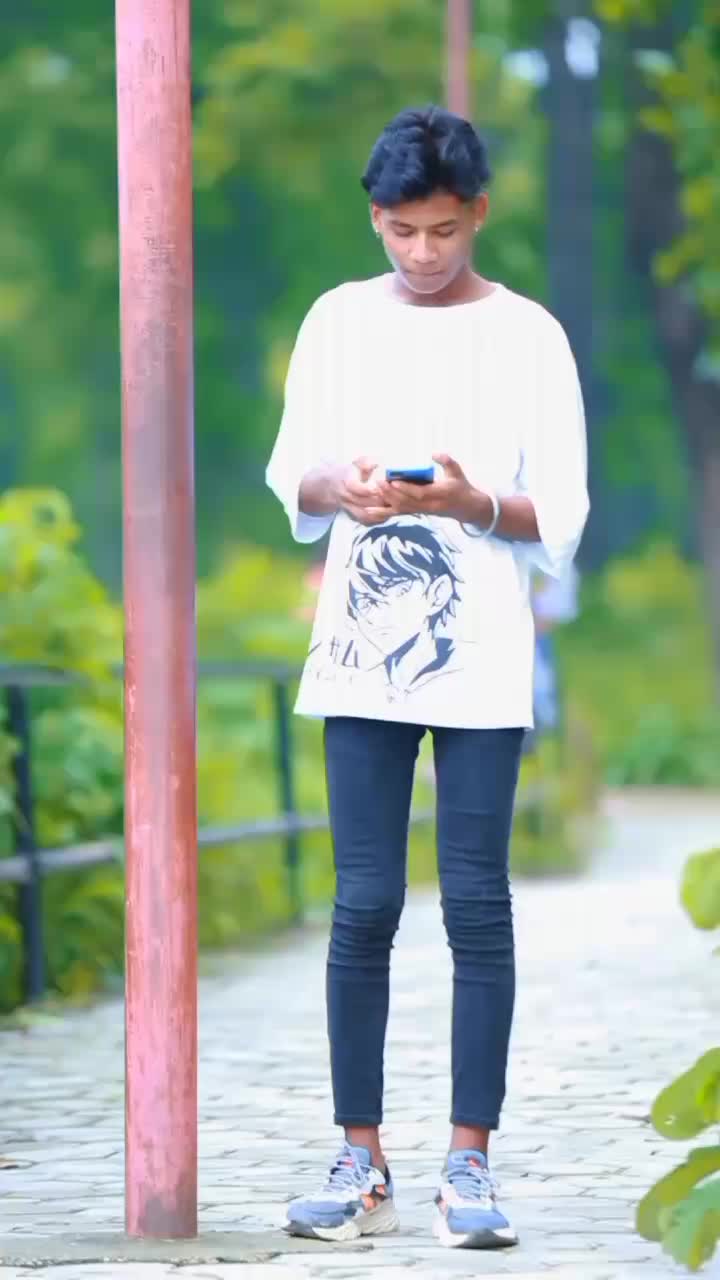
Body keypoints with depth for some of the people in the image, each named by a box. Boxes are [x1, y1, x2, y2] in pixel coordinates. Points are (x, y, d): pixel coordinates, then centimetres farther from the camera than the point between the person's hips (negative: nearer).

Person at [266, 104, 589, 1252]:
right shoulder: (338, 320, 9)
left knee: (477, 908, -3)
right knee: (364, 908, -1)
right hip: (363, 652, 2)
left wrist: (474, 503, -19)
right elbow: (290, 480, 11)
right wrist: (338, 490, -11)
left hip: (482, 658, -2)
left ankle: (470, 1165, 0)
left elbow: (563, 519, 0)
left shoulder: (527, 333, 2)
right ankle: (361, 1163, 4)